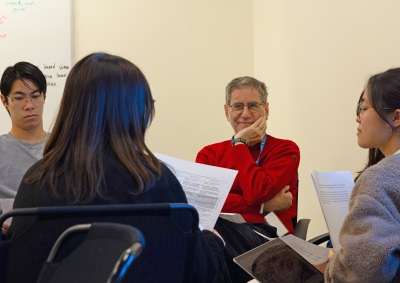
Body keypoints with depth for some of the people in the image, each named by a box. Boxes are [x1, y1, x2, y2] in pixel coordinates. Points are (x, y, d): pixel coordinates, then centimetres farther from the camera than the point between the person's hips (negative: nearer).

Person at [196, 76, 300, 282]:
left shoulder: (285, 149, 10)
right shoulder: (209, 154, 18)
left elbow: (256, 192, -9)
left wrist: (240, 143, 3)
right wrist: (264, 206, -7)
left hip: (266, 236, -3)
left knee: (212, 230, -36)